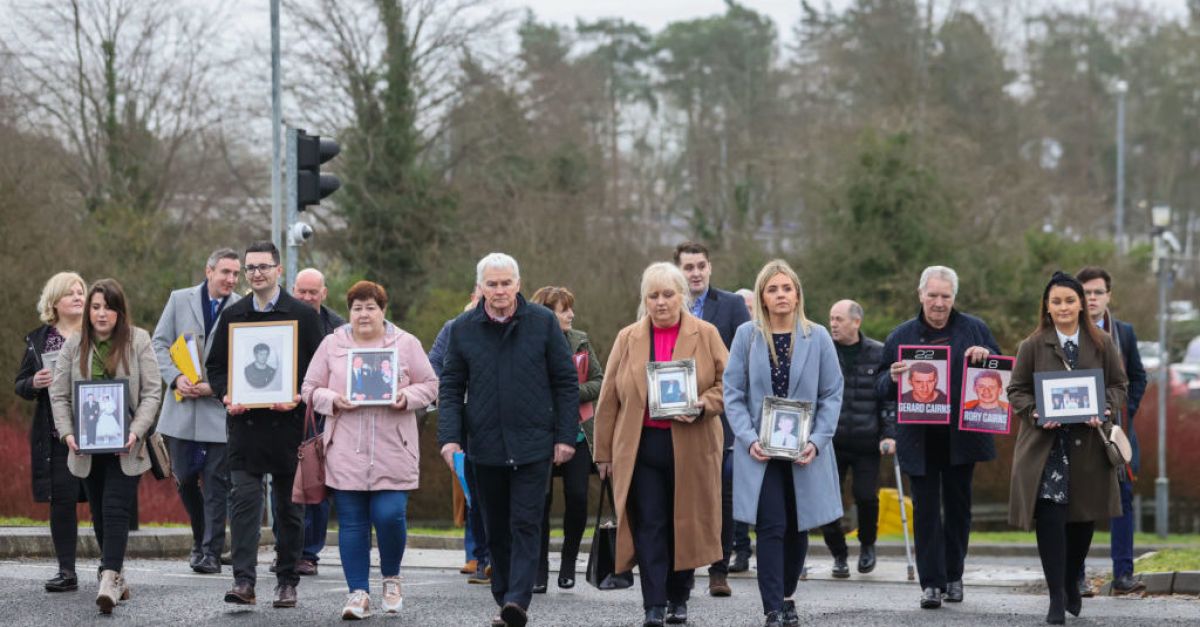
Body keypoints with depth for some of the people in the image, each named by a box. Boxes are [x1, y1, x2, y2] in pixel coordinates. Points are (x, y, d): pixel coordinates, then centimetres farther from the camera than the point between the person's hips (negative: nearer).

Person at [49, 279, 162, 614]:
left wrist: (136, 432, -15)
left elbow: (152, 392, -4)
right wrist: (67, 433, -8)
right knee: (99, 514, 9)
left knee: (115, 509, -14)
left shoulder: (138, 341, -1)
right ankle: (117, 576, 21)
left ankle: (110, 581, -22)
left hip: (125, 447, -3)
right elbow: (59, 394, 6)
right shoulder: (74, 345, 6)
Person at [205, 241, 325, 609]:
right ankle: (243, 581, -12)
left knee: (289, 507, 6)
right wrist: (225, 395, -6)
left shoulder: (303, 316, 2)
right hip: (245, 424, 1)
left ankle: (287, 582, 15)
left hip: (287, 424, -1)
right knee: (243, 502, -8)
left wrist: (297, 397, -15)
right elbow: (215, 365, 13)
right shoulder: (232, 316, 10)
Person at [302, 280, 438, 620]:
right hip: (346, 454, 1)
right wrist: (333, 400, -11)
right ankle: (358, 592, 8)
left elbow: (429, 385, 8)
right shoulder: (332, 344, 8)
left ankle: (391, 578, 18)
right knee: (351, 523, 1)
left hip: (392, 452, -1)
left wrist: (407, 397, -12)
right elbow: (311, 389, 9)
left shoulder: (406, 344, 5)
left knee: (390, 516, -8)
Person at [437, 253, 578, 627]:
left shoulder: (543, 322, 0)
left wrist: (565, 436, -3)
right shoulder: (463, 329, 5)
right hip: (485, 444, 3)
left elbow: (566, 382, 2)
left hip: (532, 443, -3)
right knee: (497, 530, 9)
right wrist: (449, 437, -3)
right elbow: (450, 387, 8)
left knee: (525, 525, -9)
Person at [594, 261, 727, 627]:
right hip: (641, 445, 1)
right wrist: (604, 452, 7)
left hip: (691, 447, -1)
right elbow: (609, 399, 9)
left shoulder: (706, 335, 4)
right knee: (648, 526, -6)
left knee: (686, 524, 6)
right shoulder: (628, 339, 8)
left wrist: (701, 406, -17)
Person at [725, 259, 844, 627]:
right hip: (760, 451, -1)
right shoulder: (747, 335, 0)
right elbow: (734, 394, 0)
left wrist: (817, 441, -11)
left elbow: (832, 394, 1)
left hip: (805, 451, 2)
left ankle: (786, 595, 30)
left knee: (798, 528, 10)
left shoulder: (817, 337, 0)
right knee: (771, 528, -9)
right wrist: (749, 439, -12)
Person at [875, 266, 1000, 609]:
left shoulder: (974, 329, 5)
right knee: (926, 510, -3)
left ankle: (953, 576, 21)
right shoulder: (902, 335, 5)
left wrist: (986, 356, -13)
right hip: (919, 440, -1)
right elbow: (880, 386, 6)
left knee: (958, 507, 10)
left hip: (962, 436, 1)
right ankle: (931, 582, -3)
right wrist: (892, 378, -18)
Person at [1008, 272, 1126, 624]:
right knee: (1050, 517, -11)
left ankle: (1071, 584, 32)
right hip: (1046, 445, -2)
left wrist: (1104, 411, -12)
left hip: (1089, 445, 2)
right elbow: (1016, 390, 4)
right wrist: (1036, 414, -15)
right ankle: (1057, 598, -8)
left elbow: (1118, 385, 8)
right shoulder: (1032, 346, 2)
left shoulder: (1101, 343, 5)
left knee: (1084, 518, 10)